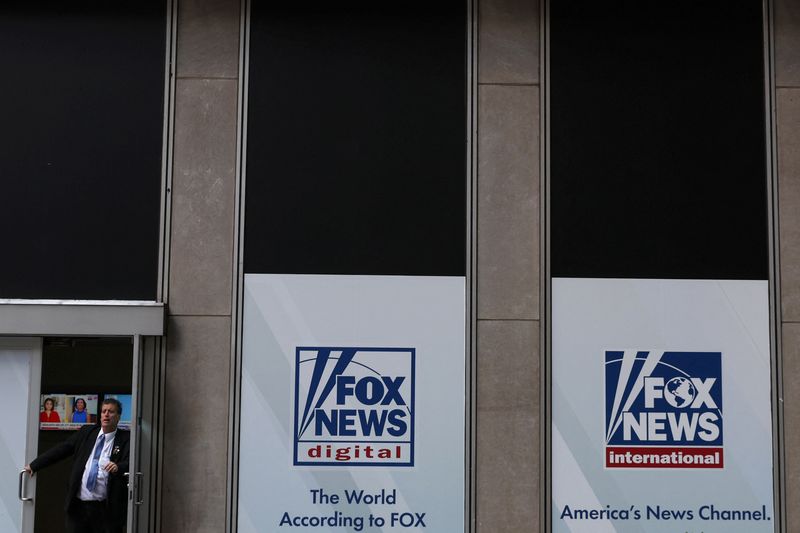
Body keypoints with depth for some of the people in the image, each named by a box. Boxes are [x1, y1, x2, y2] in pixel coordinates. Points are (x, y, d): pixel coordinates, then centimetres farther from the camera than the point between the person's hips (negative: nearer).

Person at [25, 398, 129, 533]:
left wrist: (118, 466, -33)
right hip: (78, 504, 4)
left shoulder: (125, 439, -1)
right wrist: (34, 465, 12)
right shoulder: (86, 432, 12)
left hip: (105, 508, -4)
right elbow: (61, 450, 13)